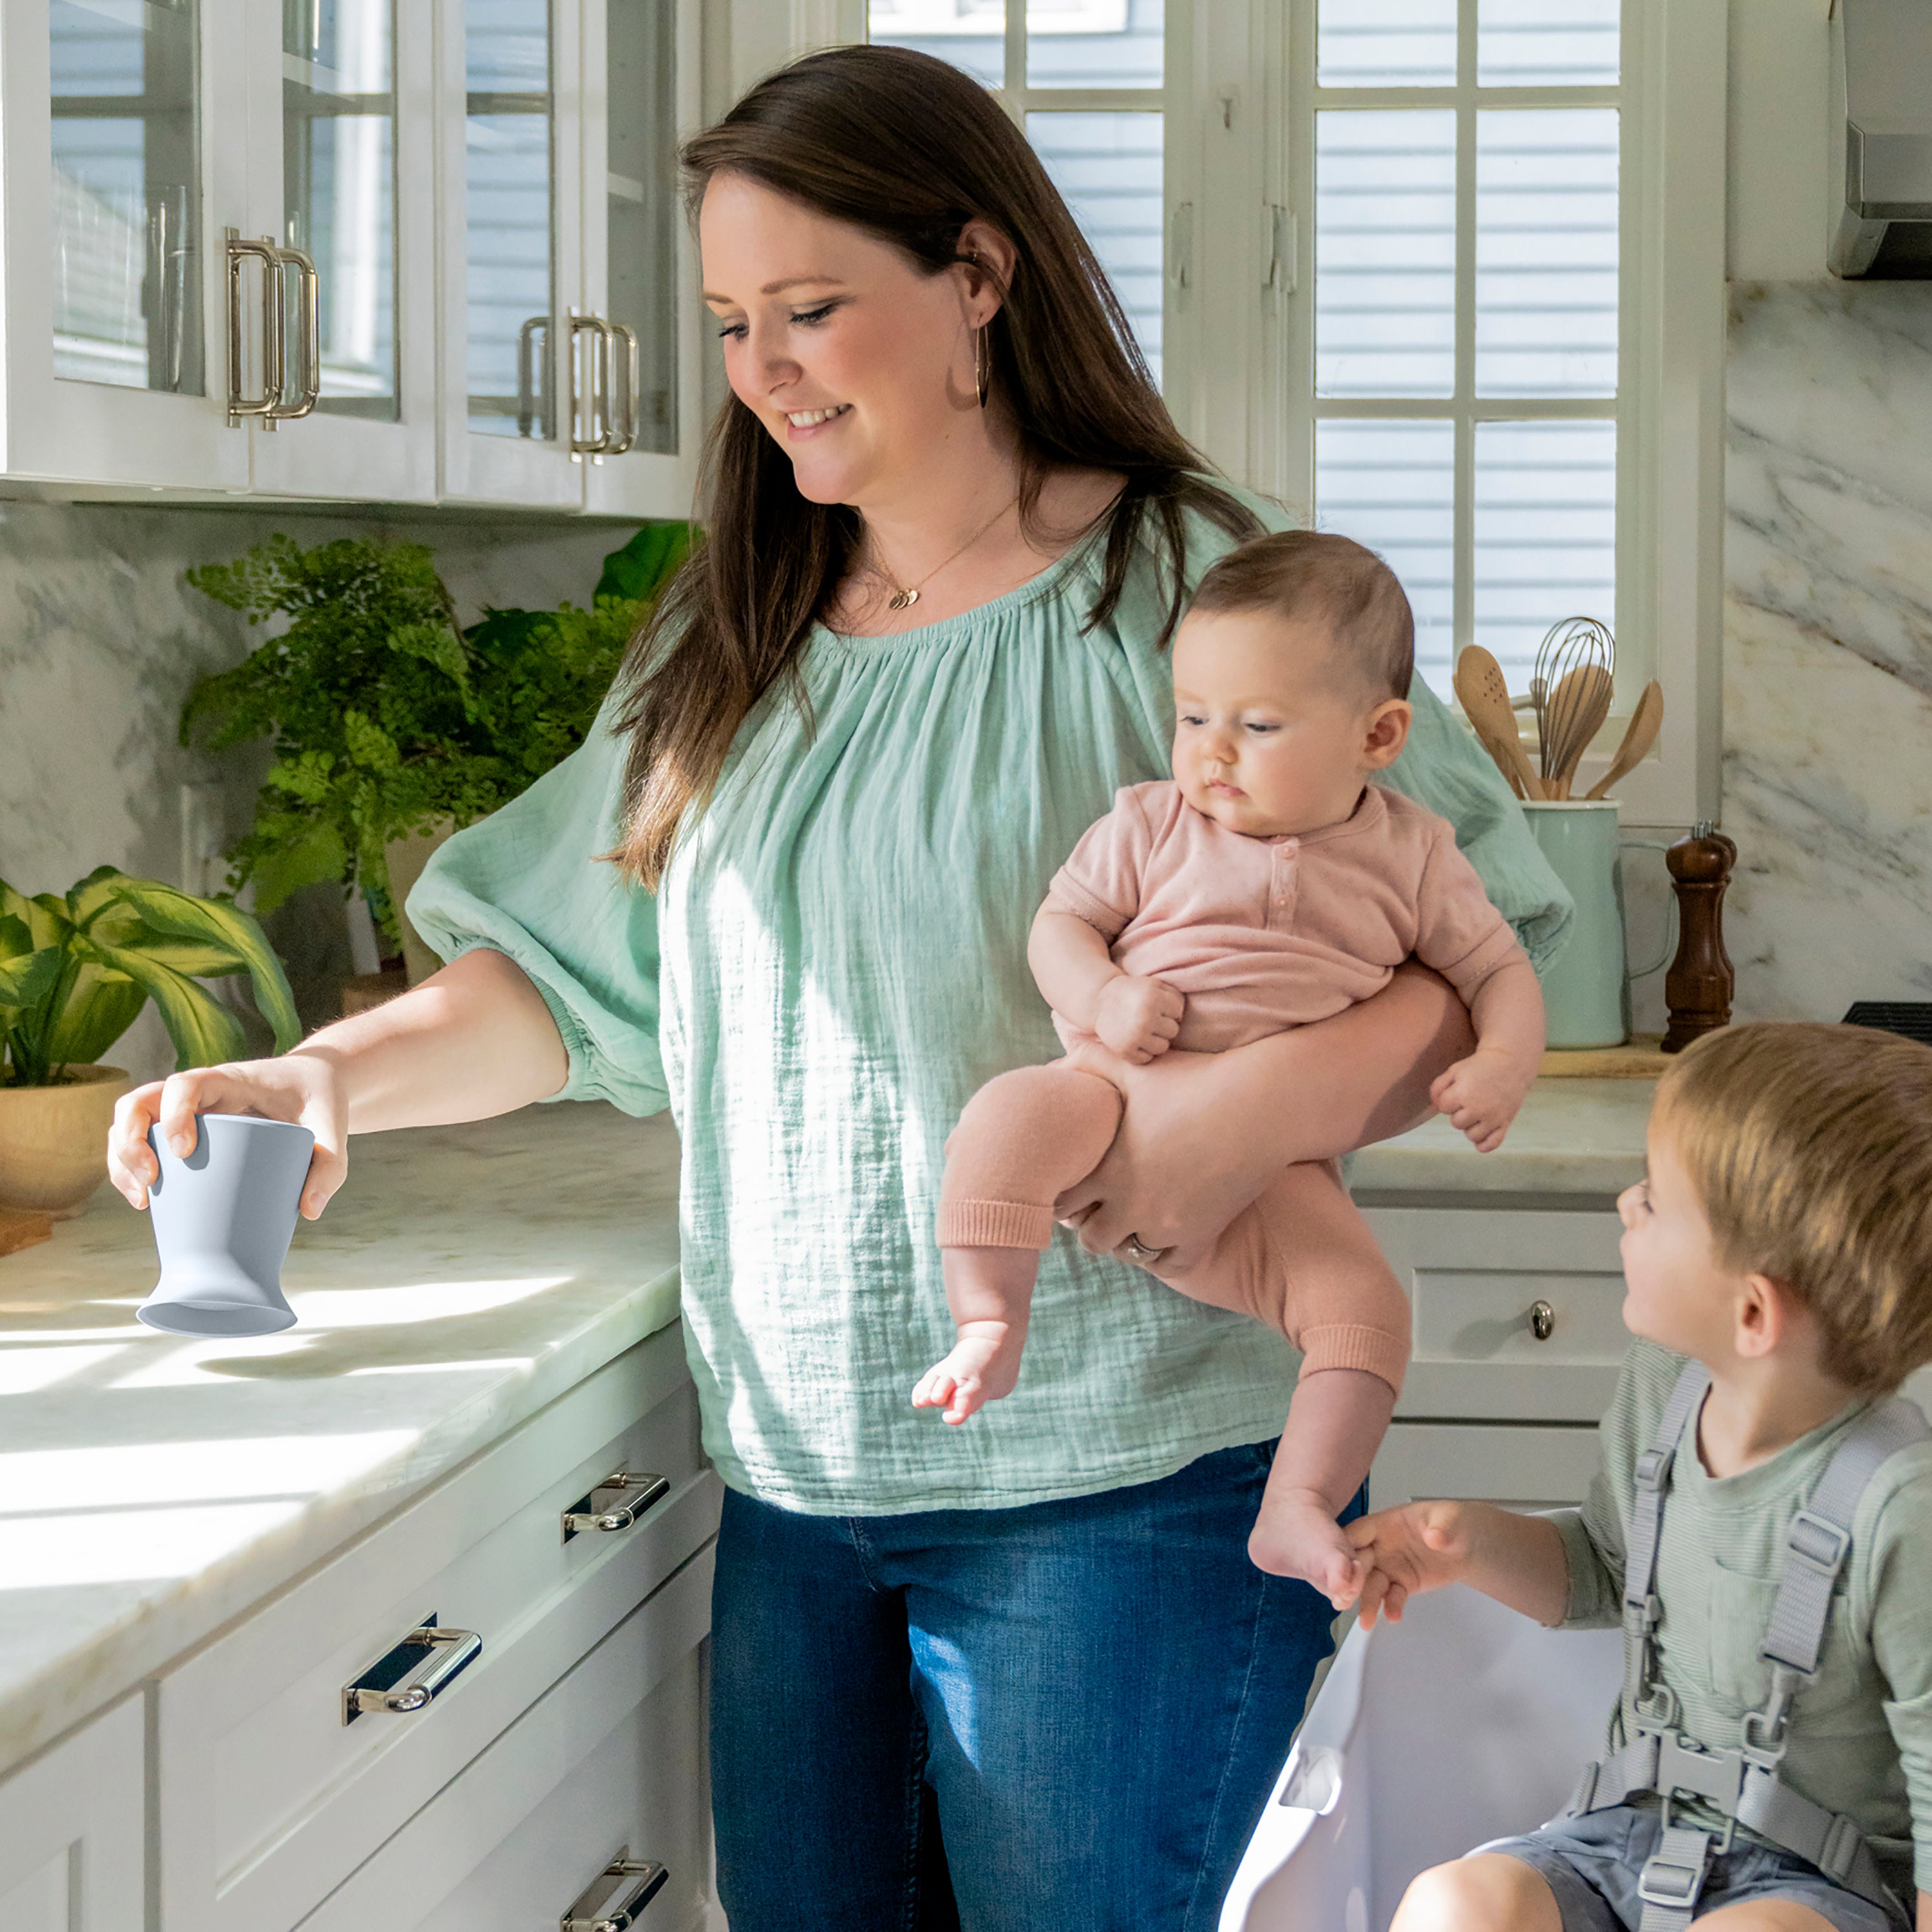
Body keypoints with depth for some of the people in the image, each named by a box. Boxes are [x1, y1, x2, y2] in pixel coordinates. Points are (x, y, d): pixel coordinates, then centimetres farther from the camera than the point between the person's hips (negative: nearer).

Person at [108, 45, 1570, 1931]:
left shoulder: (1188, 596, -7)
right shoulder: (730, 651, 12)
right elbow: (568, 970, 12)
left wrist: (1267, 1103, -26)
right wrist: (331, 1076, -5)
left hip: (1115, 1486, -5)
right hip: (793, 1480, 6)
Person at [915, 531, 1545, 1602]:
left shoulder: (1411, 858, 7)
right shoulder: (1153, 824, 7)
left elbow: (1498, 968, 12)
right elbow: (1061, 921, 9)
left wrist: (1502, 1066, -10)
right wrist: (1102, 997, -14)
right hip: (1118, 1095, 0)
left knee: (1365, 1301, -21)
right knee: (1010, 1113, -33)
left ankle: (1296, 1511, -19)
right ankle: (985, 1331, -29)